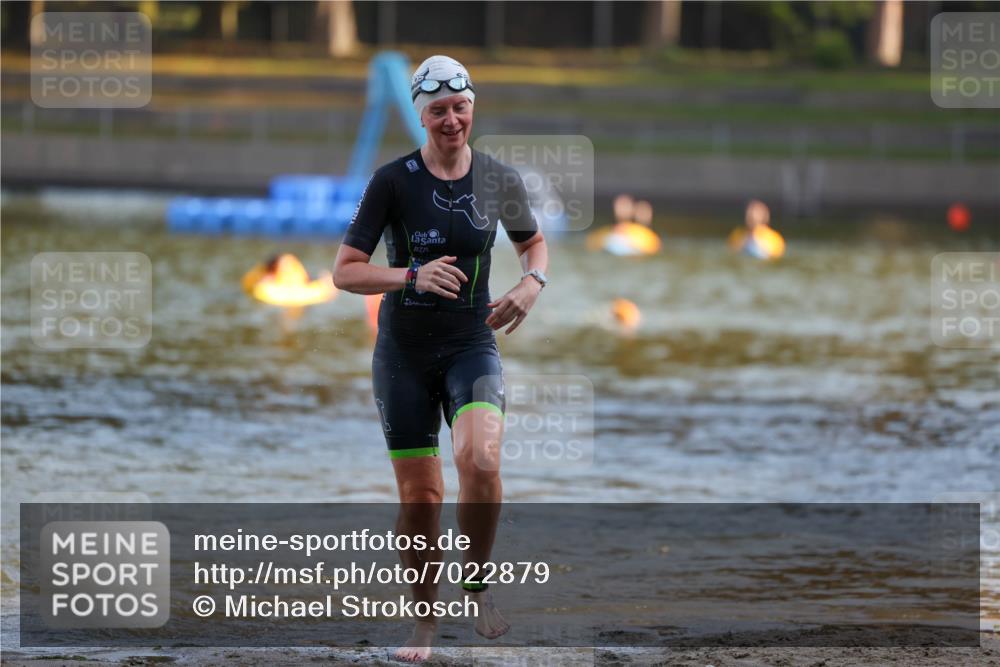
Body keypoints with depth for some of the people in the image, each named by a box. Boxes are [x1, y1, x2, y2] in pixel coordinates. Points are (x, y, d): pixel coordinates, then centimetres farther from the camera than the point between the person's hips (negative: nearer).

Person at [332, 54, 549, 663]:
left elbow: (535, 242, 20)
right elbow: (345, 271, -8)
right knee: (420, 495, 1)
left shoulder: (500, 180, 0)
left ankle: (478, 580, -4)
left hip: (471, 343, 1)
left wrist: (533, 283, -2)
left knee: (481, 458, -27)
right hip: (404, 350, 0)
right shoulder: (393, 181, -7)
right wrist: (412, 277, -24)